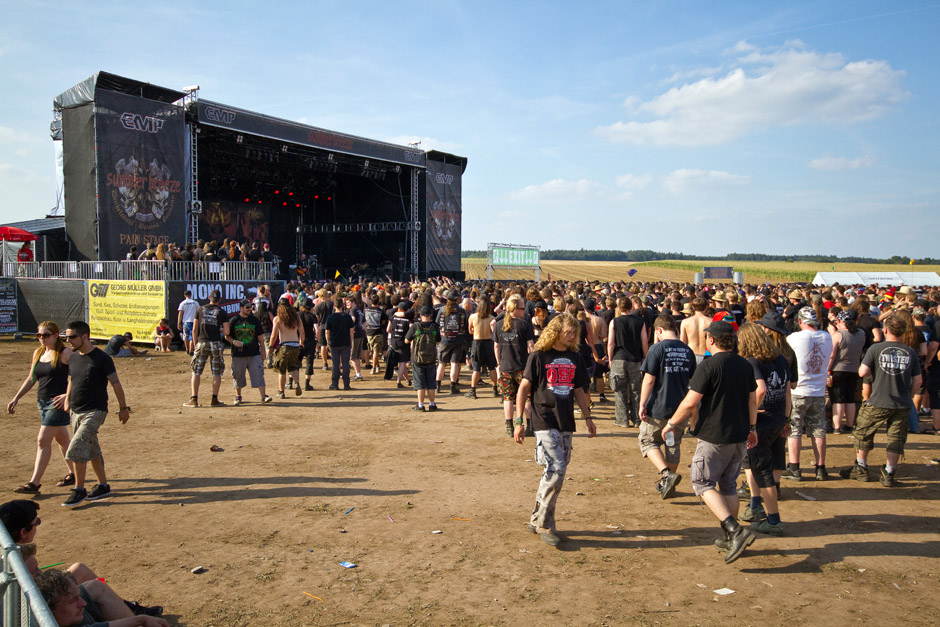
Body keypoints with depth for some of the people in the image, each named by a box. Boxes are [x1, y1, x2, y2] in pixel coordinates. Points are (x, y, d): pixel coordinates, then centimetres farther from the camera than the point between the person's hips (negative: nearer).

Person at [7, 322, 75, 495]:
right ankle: (73, 473, 30)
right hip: (42, 401, 7)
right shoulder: (37, 353, 10)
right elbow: (31, 379, 18)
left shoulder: (65, 353, -11)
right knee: (61, 439, 17)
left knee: (43, 440, -10)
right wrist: (16, 398, 13)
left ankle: (34, 483, -6)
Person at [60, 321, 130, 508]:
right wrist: (68, 399, 15)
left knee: (76, 450, -14)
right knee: (92, 450, 14)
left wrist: (123, 408, -6)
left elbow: (115, 383, -9)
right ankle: (103, 486, 26)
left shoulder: (101, 358, -14)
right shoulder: (73, 358, 6)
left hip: (94, 412, -7)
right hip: (76, 412, 7)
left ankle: (79, 490, 0)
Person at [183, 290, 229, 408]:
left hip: (202, 342, 1)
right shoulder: (222, 312, 0)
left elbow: (194, 329, 4)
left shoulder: (200, 309, 4)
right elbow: (226, 332, -7)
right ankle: (214, 400, 7)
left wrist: (196, 343, 15)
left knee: (196, 372, 8)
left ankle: (194, 399, 6)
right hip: (216, 344, -1)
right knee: (216, 373, 6)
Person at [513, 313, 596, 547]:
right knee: (555, 470, -15)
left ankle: (537, 519, 22)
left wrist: (587, 417, 17)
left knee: (555, 473, 8)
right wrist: (518, 421, -8)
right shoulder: (538, 356, -5)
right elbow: (524, 388, -3)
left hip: (566, 423, 6)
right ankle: (545, 524, 0)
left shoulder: (574, 358, 11)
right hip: (544, 422, -6)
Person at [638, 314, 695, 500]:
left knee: (647, 441, 10)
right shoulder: (688, 351, 5)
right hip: (680, 408, 6)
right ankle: (668, 484, 28)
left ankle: (667, 474, -9)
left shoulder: (657, 348, -14)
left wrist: (642, 404, -8)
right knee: (673, 445, 17)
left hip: (658, 409, -6)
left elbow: (649, 380, -16)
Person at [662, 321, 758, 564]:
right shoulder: (745, 365, 6)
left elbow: (690, 402, -17)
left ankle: (735, 529, -11)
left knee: (703, 483, 3)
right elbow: (752, 400, 14)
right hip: (739, 436, 7)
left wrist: (671, 423, -4)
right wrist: (752, 428, 26)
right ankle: (730, 538, 26)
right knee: (728, 484, 18)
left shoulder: (709, 365, -16)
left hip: (714, 436, -7)